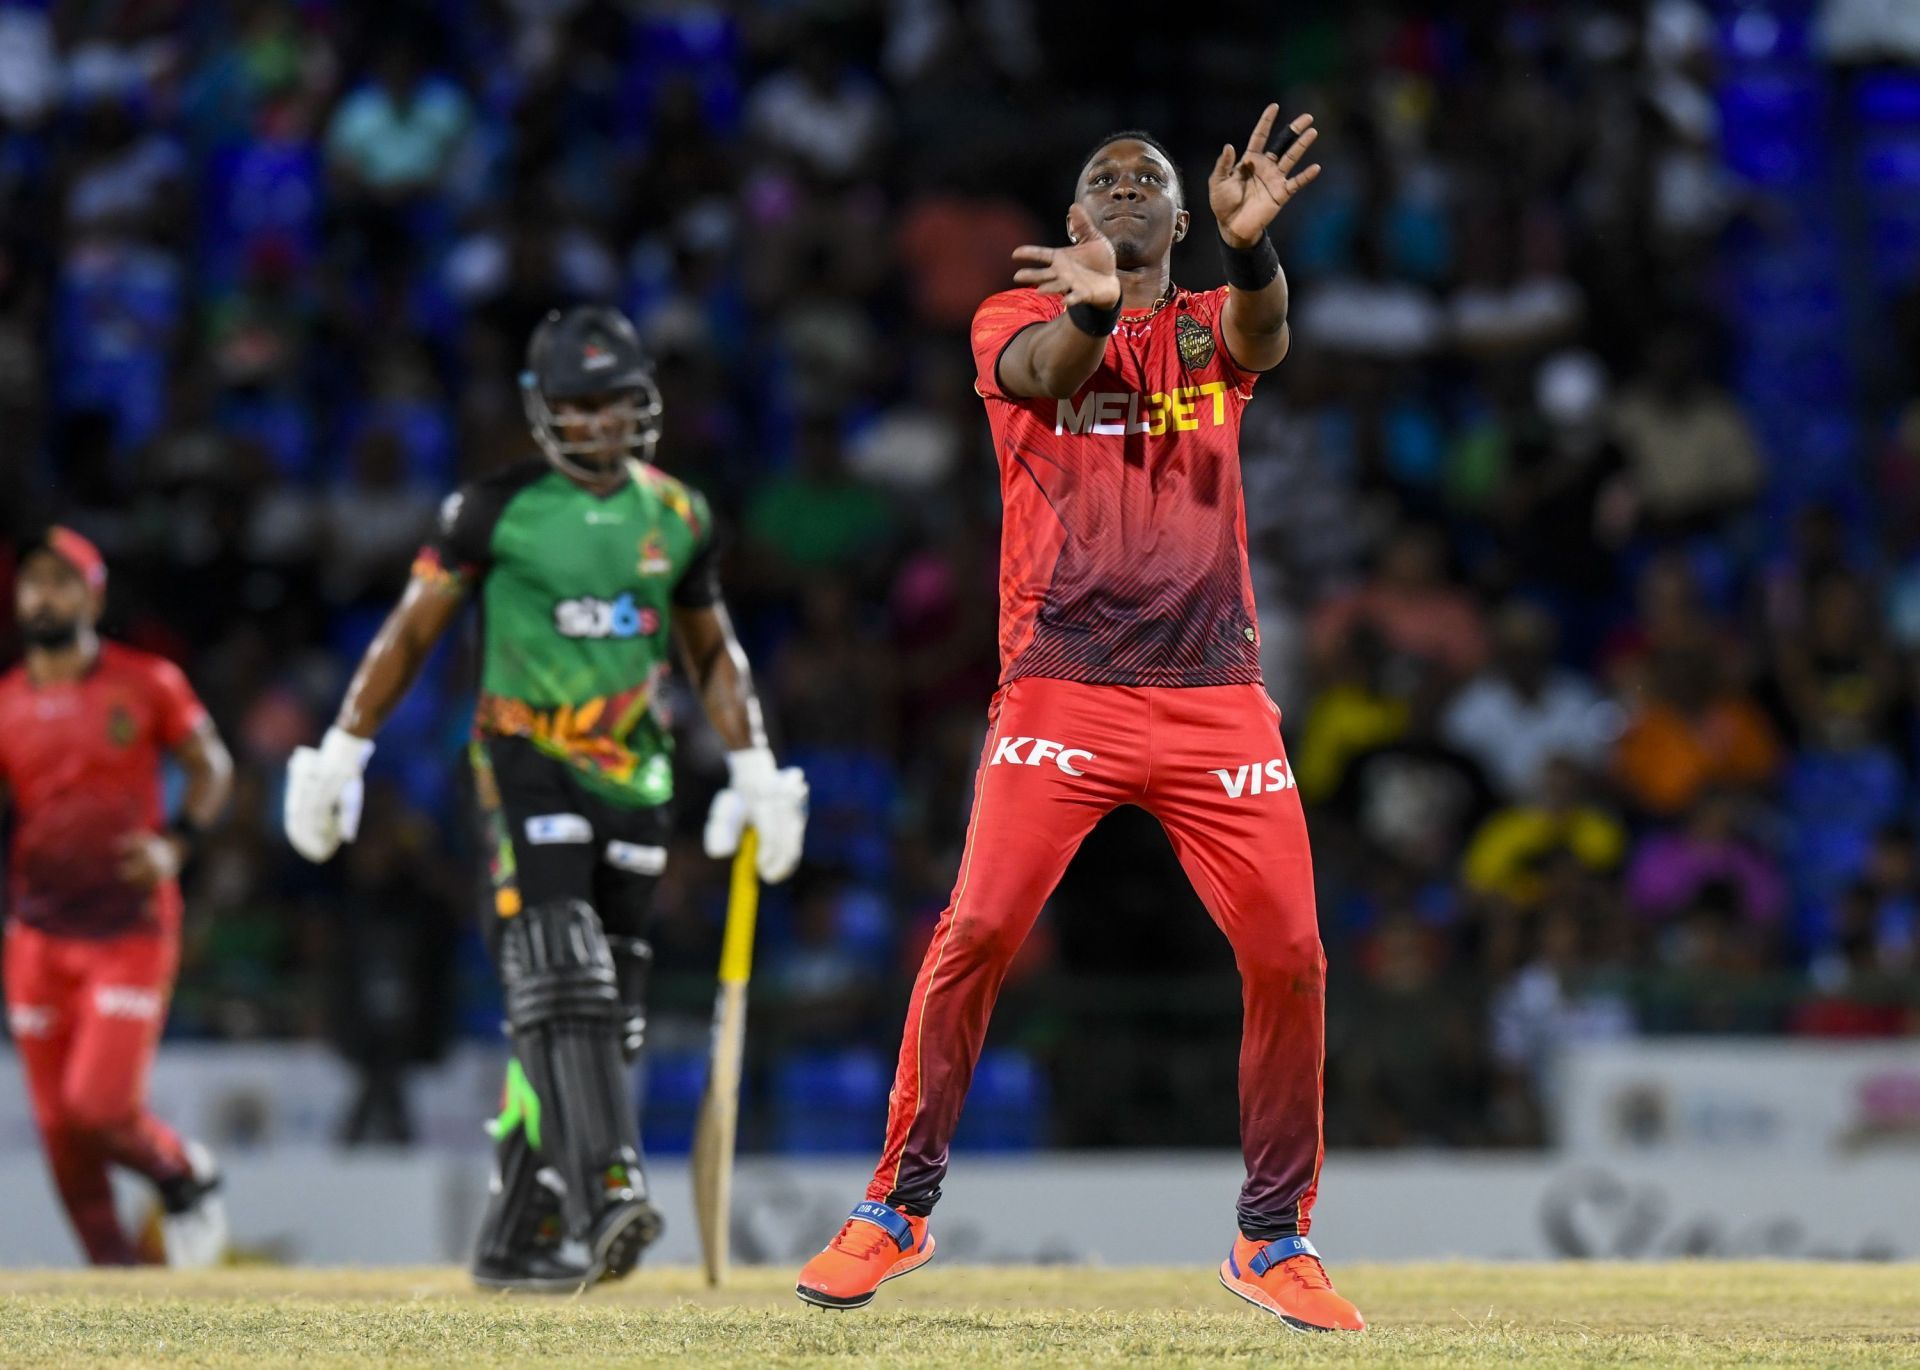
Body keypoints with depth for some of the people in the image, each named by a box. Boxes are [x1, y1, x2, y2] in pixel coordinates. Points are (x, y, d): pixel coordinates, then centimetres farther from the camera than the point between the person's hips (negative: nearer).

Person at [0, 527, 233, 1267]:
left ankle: (184, 1173, 18)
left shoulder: (147, 684, -1)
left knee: (100, 1105, -14)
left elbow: (212, 767, 7)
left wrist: (174, 842, -9)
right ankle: (115, 1272, 17)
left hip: (131, 930, -3)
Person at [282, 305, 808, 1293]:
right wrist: (341, 753, -3)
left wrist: (754, 769, 13)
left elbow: (712, 653, 21)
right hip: (527, 765, -5)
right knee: (562, 984, -21)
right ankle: (603, 1190, -33)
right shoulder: (498, 508, -3)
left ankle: (516, 1241, 9)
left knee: (606, 1014, 3)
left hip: (634, 780, 5)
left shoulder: (677, 517, 10)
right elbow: (411, 630, 1)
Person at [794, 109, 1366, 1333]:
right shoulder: (1019, 318, 8)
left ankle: (1274, 1236, 12)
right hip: (1061, 690, -2)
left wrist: (1254, 246, -37)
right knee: (978, 929, -14)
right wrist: (1091, 307, -41)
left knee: (1290, 956, -5)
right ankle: (900, 1206, 2)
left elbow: (1263, 337, -12)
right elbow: (1046, 372, -17)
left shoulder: (1211, 328, 12)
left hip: (1216, 695, 2)